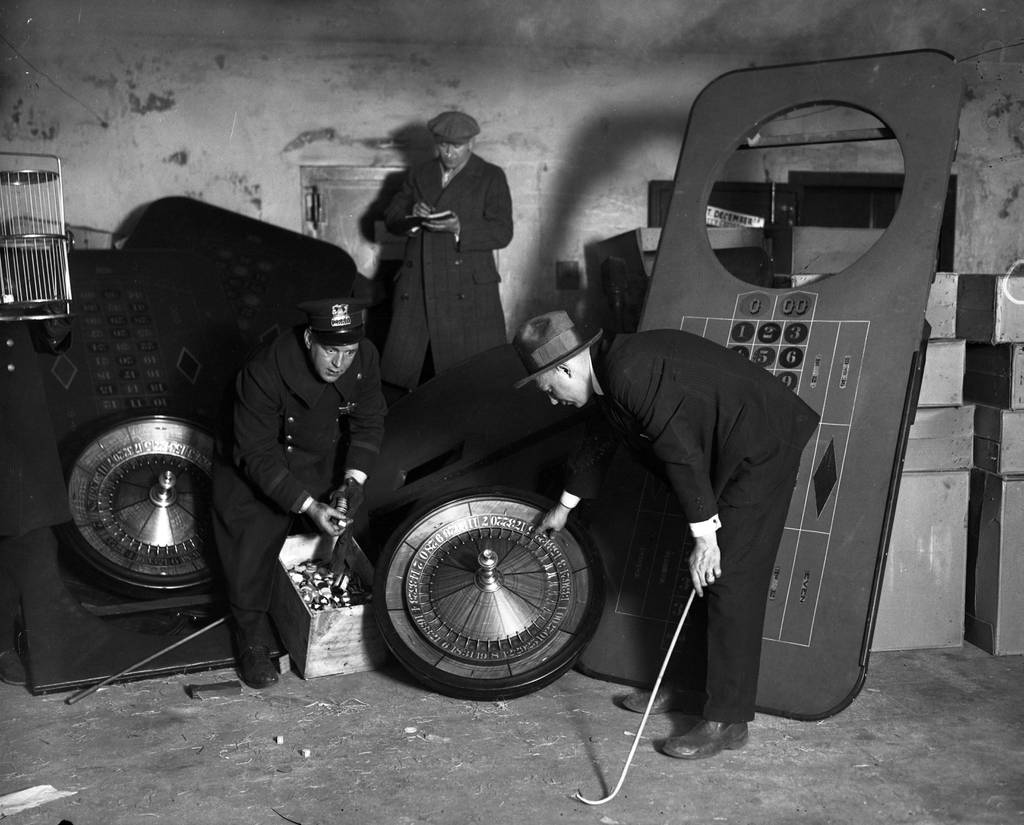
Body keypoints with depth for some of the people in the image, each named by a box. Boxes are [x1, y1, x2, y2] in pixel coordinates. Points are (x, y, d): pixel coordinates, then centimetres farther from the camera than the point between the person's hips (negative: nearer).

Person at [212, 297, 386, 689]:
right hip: (260, 467, -4)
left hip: (326, 459, 4)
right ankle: (254, 643, 8)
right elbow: (257, 455, -28)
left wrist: (352, 480, -20)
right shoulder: (264, 373, -34)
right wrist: (308, 506, -36)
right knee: (252, 543, -10)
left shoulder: (365, 358, -20)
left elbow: (369, 423, -5)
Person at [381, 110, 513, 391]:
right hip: (416, 293, 4)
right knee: (401, 367, -2)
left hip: (467, 293, -3)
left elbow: (502, 233, -4)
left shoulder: (491, 178, 5)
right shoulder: (419, 174, 17)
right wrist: (413, 217, -8)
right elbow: (390, 218, 15)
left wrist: (459, 228, -20)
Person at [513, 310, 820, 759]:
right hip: (729, 456, 10)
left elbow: (681, 451, -26)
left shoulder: (629, 371, -24)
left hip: (760, 450, -10)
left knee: (730, 582, -10)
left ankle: (727, 720, -5)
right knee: (695, 575, 14)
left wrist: (704, 536, -22)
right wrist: (565, 506, 38)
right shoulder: (613, 369, 9)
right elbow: (598, 441, 26)